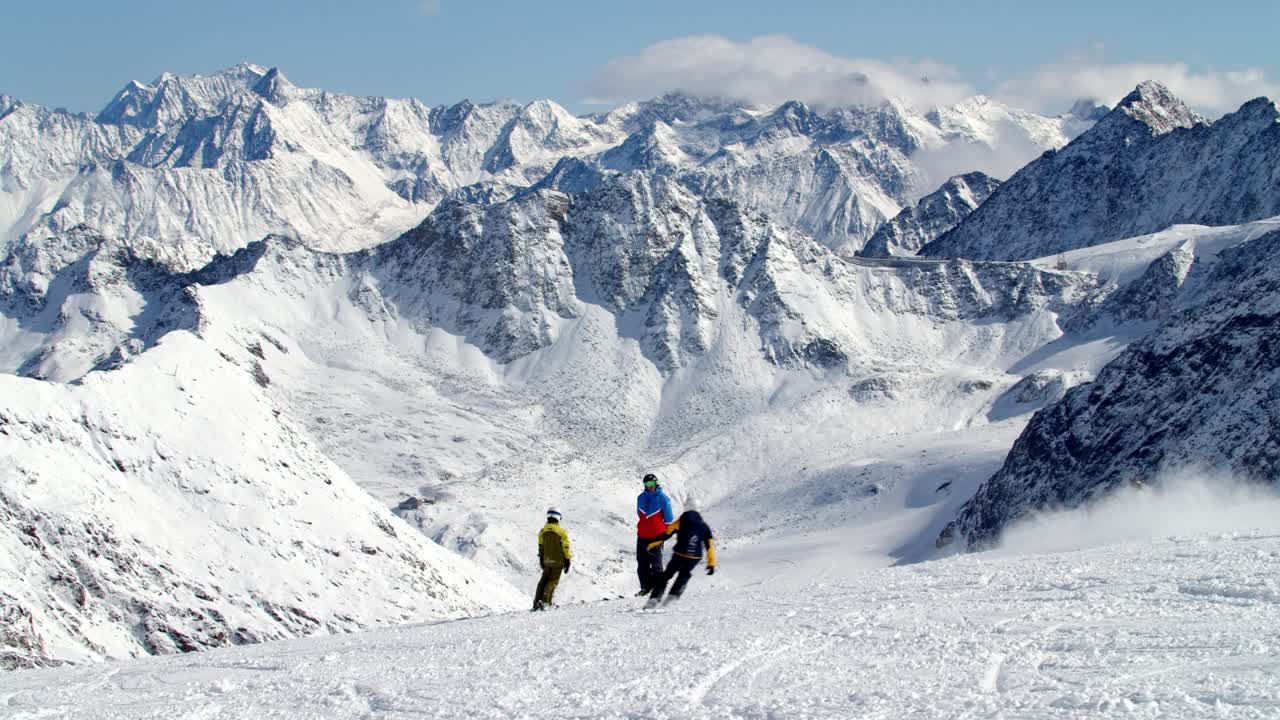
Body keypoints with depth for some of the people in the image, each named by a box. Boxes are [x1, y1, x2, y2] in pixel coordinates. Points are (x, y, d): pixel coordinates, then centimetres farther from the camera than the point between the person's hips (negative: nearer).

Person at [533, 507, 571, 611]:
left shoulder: (542, 532, 1)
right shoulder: (562, 532, -12)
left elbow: (540, 547, 9)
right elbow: (566, 548, -9)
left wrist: (541, 560, 19)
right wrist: (567, 561, -1)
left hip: (547, 560, 4)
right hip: (558, 561, -4)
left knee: (544, 580, 16)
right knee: (552, 581, 3)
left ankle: (537, 601, 6)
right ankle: (545, 602, -6)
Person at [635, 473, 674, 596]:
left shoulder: (662, 498, -6)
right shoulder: (641, 498, 7)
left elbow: (668, 518, -2)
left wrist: (666, 533, 0)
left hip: (656, 536, -5)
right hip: (642, 535, 5)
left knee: (656, 562, -2)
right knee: (642, 562, 5)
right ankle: (645, 587, 13)